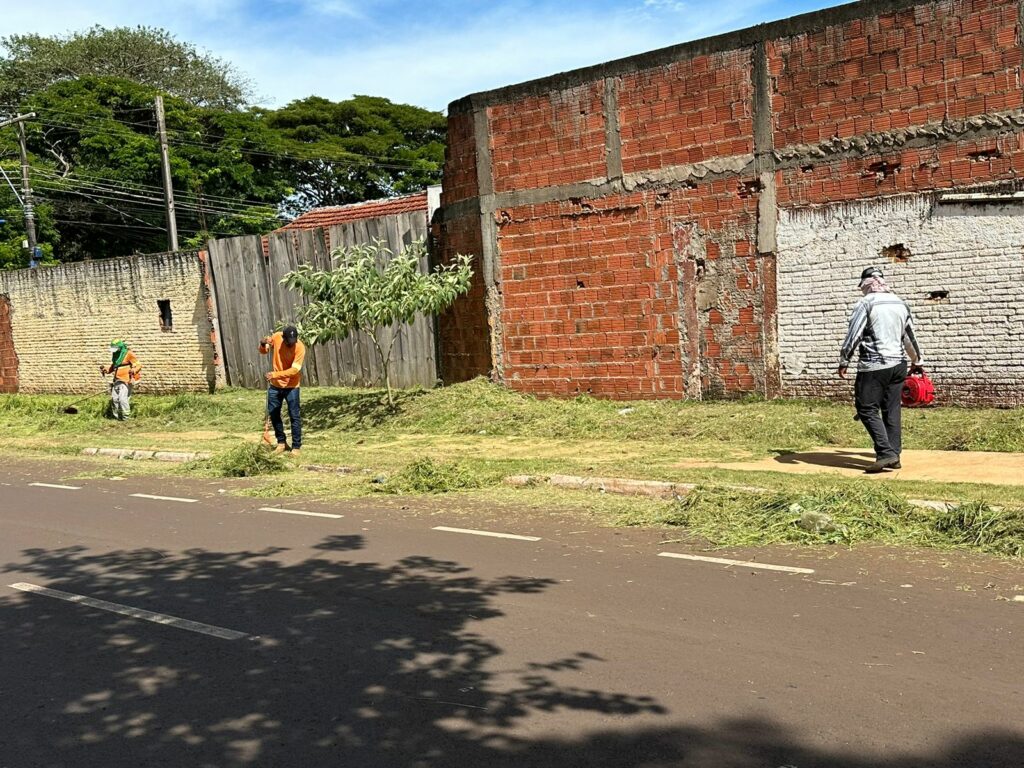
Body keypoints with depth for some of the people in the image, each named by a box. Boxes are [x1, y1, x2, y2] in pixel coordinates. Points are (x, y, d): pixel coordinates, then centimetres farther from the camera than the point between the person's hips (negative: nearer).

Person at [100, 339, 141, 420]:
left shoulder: (128, 354, -8)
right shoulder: (115, 355, 15)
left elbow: (138, 365, -11)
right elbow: (112, 367, 31)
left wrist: (133, 370, -30)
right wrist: (106, 369, 12)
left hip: (126, 381, -8)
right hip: (117, 380, 8)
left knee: (122, 398, -16)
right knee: (114, 399, 7)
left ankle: (126, 417, -5)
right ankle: (117, 416, 19)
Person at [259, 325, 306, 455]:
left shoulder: (300, 347, -21)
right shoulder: (276, 337, -8)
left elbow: (294, 369, -27)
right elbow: (263, 352, 6)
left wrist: (276, 374, -37)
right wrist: (263, 344, -16)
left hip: (291, 386, -5)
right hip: (275, 385, 5)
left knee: (294, 416, -3)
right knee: (273, 413, 11)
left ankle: (296, 446, 6)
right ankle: (281, 442, 27)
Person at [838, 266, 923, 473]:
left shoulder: (866, 303, -7)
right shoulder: (900, 303, 12)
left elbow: (853, 334, -12)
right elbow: (910, 336, 20)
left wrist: (843, 361, -5)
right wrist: (917, 360, 32)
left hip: (874, 366, -7)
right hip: (898, 364, 7)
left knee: (867, 409, -2)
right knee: (892, 411, 10)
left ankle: (886, 453, -12)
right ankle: (894, 457, 11)